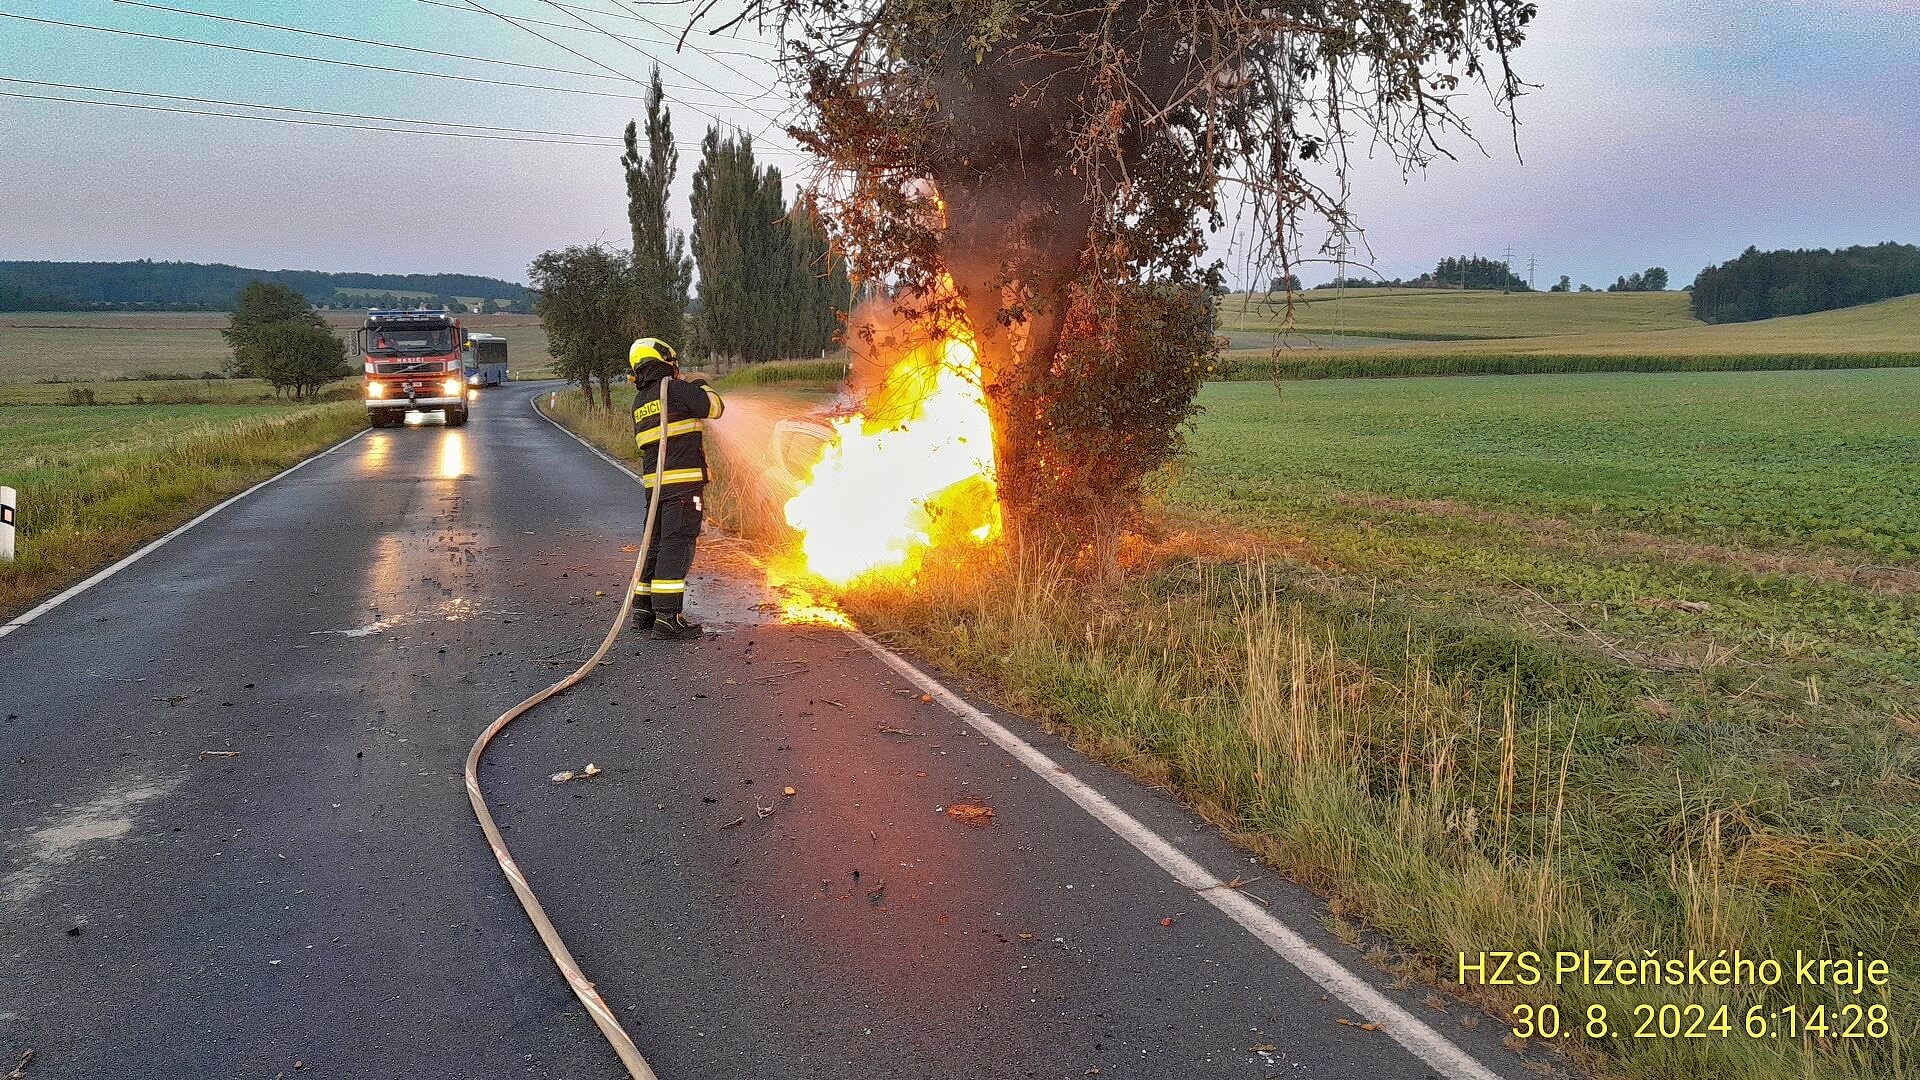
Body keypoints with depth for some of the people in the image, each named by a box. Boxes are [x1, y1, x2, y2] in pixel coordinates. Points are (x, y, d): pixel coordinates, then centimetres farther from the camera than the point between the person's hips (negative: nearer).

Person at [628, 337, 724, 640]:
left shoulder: (638, 402, 18)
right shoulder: (676, 388, -6)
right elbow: (714, 407, -2)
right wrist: (701, 383, 16)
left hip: (654, 480, 8)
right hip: (683, 480, -8)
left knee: (655, 543, 17)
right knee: (677, 544, -8)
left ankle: (643, 610, 24)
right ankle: (668, 618, -10)